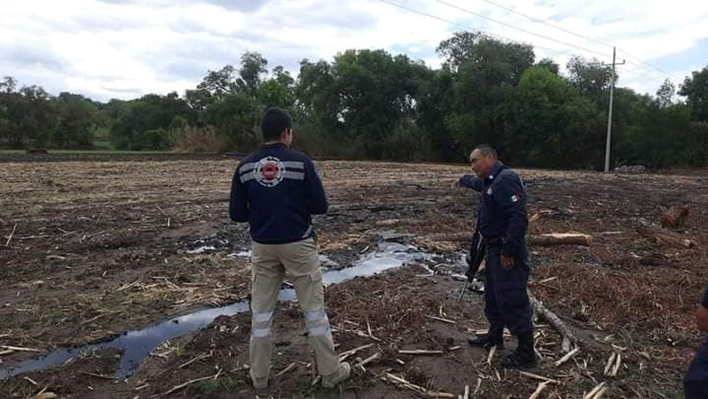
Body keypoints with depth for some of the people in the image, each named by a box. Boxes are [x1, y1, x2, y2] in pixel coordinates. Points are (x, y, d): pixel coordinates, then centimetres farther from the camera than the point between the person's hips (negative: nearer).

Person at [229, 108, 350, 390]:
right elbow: (320, 206, -8)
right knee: (313, 308, 8)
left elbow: (237, 213, 0)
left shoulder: (245, 166, -1)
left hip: (263, 246, 3)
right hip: (298, 244, -3)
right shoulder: (301, 162, -10)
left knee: (261, 309, 15)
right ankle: (330, 372, 20)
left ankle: (259, 375, 26)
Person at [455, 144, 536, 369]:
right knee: (493, 296, 21)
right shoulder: (490, 181, 12)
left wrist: (509, 251, -27)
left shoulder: (505, 180, -21)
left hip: (507, 253, -11)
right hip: (495, 249, 11)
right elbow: (477, 183, 39)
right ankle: (495, 335, 38)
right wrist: (463, 180, 58)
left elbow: (518, 217, -29)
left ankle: (526, 353, 7)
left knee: (512, 301, -5)